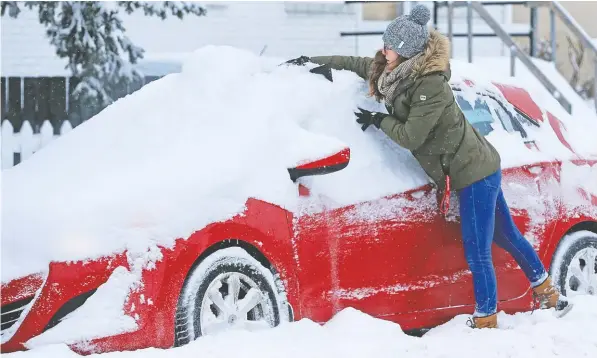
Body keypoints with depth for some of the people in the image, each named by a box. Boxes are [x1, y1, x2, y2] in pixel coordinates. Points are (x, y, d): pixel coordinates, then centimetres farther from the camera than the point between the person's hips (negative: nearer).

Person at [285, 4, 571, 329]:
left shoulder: (430, 85, -25)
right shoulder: (395, 73, 1)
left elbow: (411, 136, -23)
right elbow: (354, 64, 16)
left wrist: (377, 120, -10)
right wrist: (313, 61, 17)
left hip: (474, 173, -9)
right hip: (477, 168, 9)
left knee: (476, 252, -5)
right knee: (506, 237, 19)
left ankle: (485, 323, 2)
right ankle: (547, 294, 32)